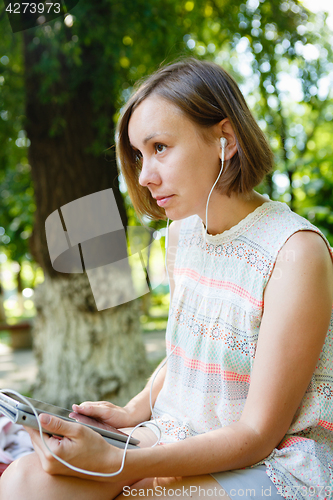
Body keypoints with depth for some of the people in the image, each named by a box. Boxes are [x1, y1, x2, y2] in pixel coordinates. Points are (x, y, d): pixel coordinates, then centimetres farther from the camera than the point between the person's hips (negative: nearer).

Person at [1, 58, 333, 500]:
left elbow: (257, 435, -17)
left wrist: (113, 462, -25)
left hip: (276, 463, -6)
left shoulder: (297, 252, -18)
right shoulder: (182, 230, 5)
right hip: (183, 440, 6)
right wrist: (132, 413, 0)